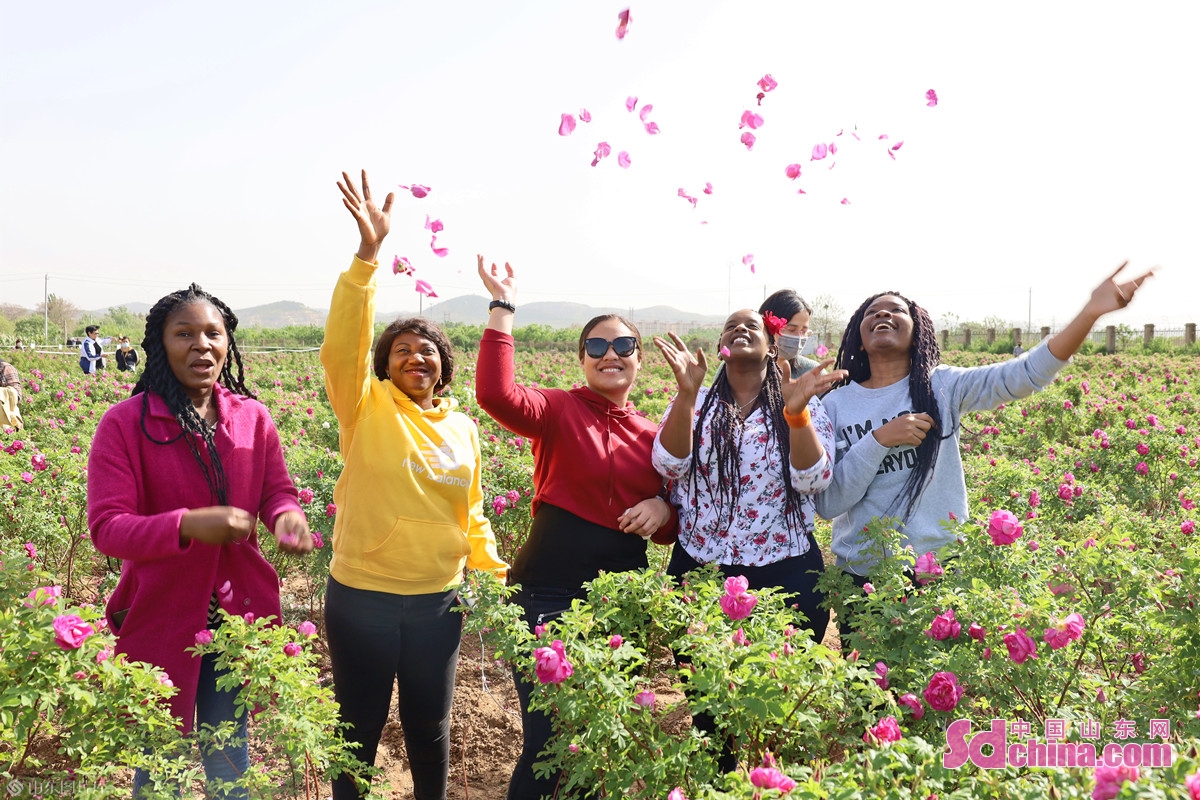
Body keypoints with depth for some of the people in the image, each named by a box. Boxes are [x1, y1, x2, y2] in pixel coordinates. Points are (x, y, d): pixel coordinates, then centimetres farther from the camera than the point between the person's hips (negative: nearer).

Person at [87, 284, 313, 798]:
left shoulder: (252, 417, -1)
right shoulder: (125, 423, -13)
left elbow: (276, 490, 4)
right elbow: (106, 527, -17)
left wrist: (288, 515, -21)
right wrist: (188, 525, -35)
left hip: (238, 615, 4)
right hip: (160, 618, -3)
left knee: (231, 756, 20)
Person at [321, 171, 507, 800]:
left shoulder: (463, 429, 5)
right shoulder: (366, 408, -7)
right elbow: (341, 345, -25)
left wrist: (497, 575, 0)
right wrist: (368, 253, -35)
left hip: (438, 602, 3)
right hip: (362, 599, -3)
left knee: (429, 729, 17)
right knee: (359, 730, 13)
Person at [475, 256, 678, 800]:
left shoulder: (653, 435, 9)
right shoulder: (559, 411, -4)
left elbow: (671, 531, 16)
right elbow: (496, 394, -26)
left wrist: (662, 510, -7)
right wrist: (502, 310, -25)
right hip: (549, 595, -4)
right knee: (545, 744, -2)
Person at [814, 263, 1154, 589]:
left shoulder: (942, 386, -2)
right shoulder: (837, 404, -2)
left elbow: (1026, 374, -17)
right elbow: (827, 504, -8)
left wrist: (1090, 312, -28)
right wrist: (878, 440, -19)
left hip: (940, 568, 0)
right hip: (861, 575, 0)